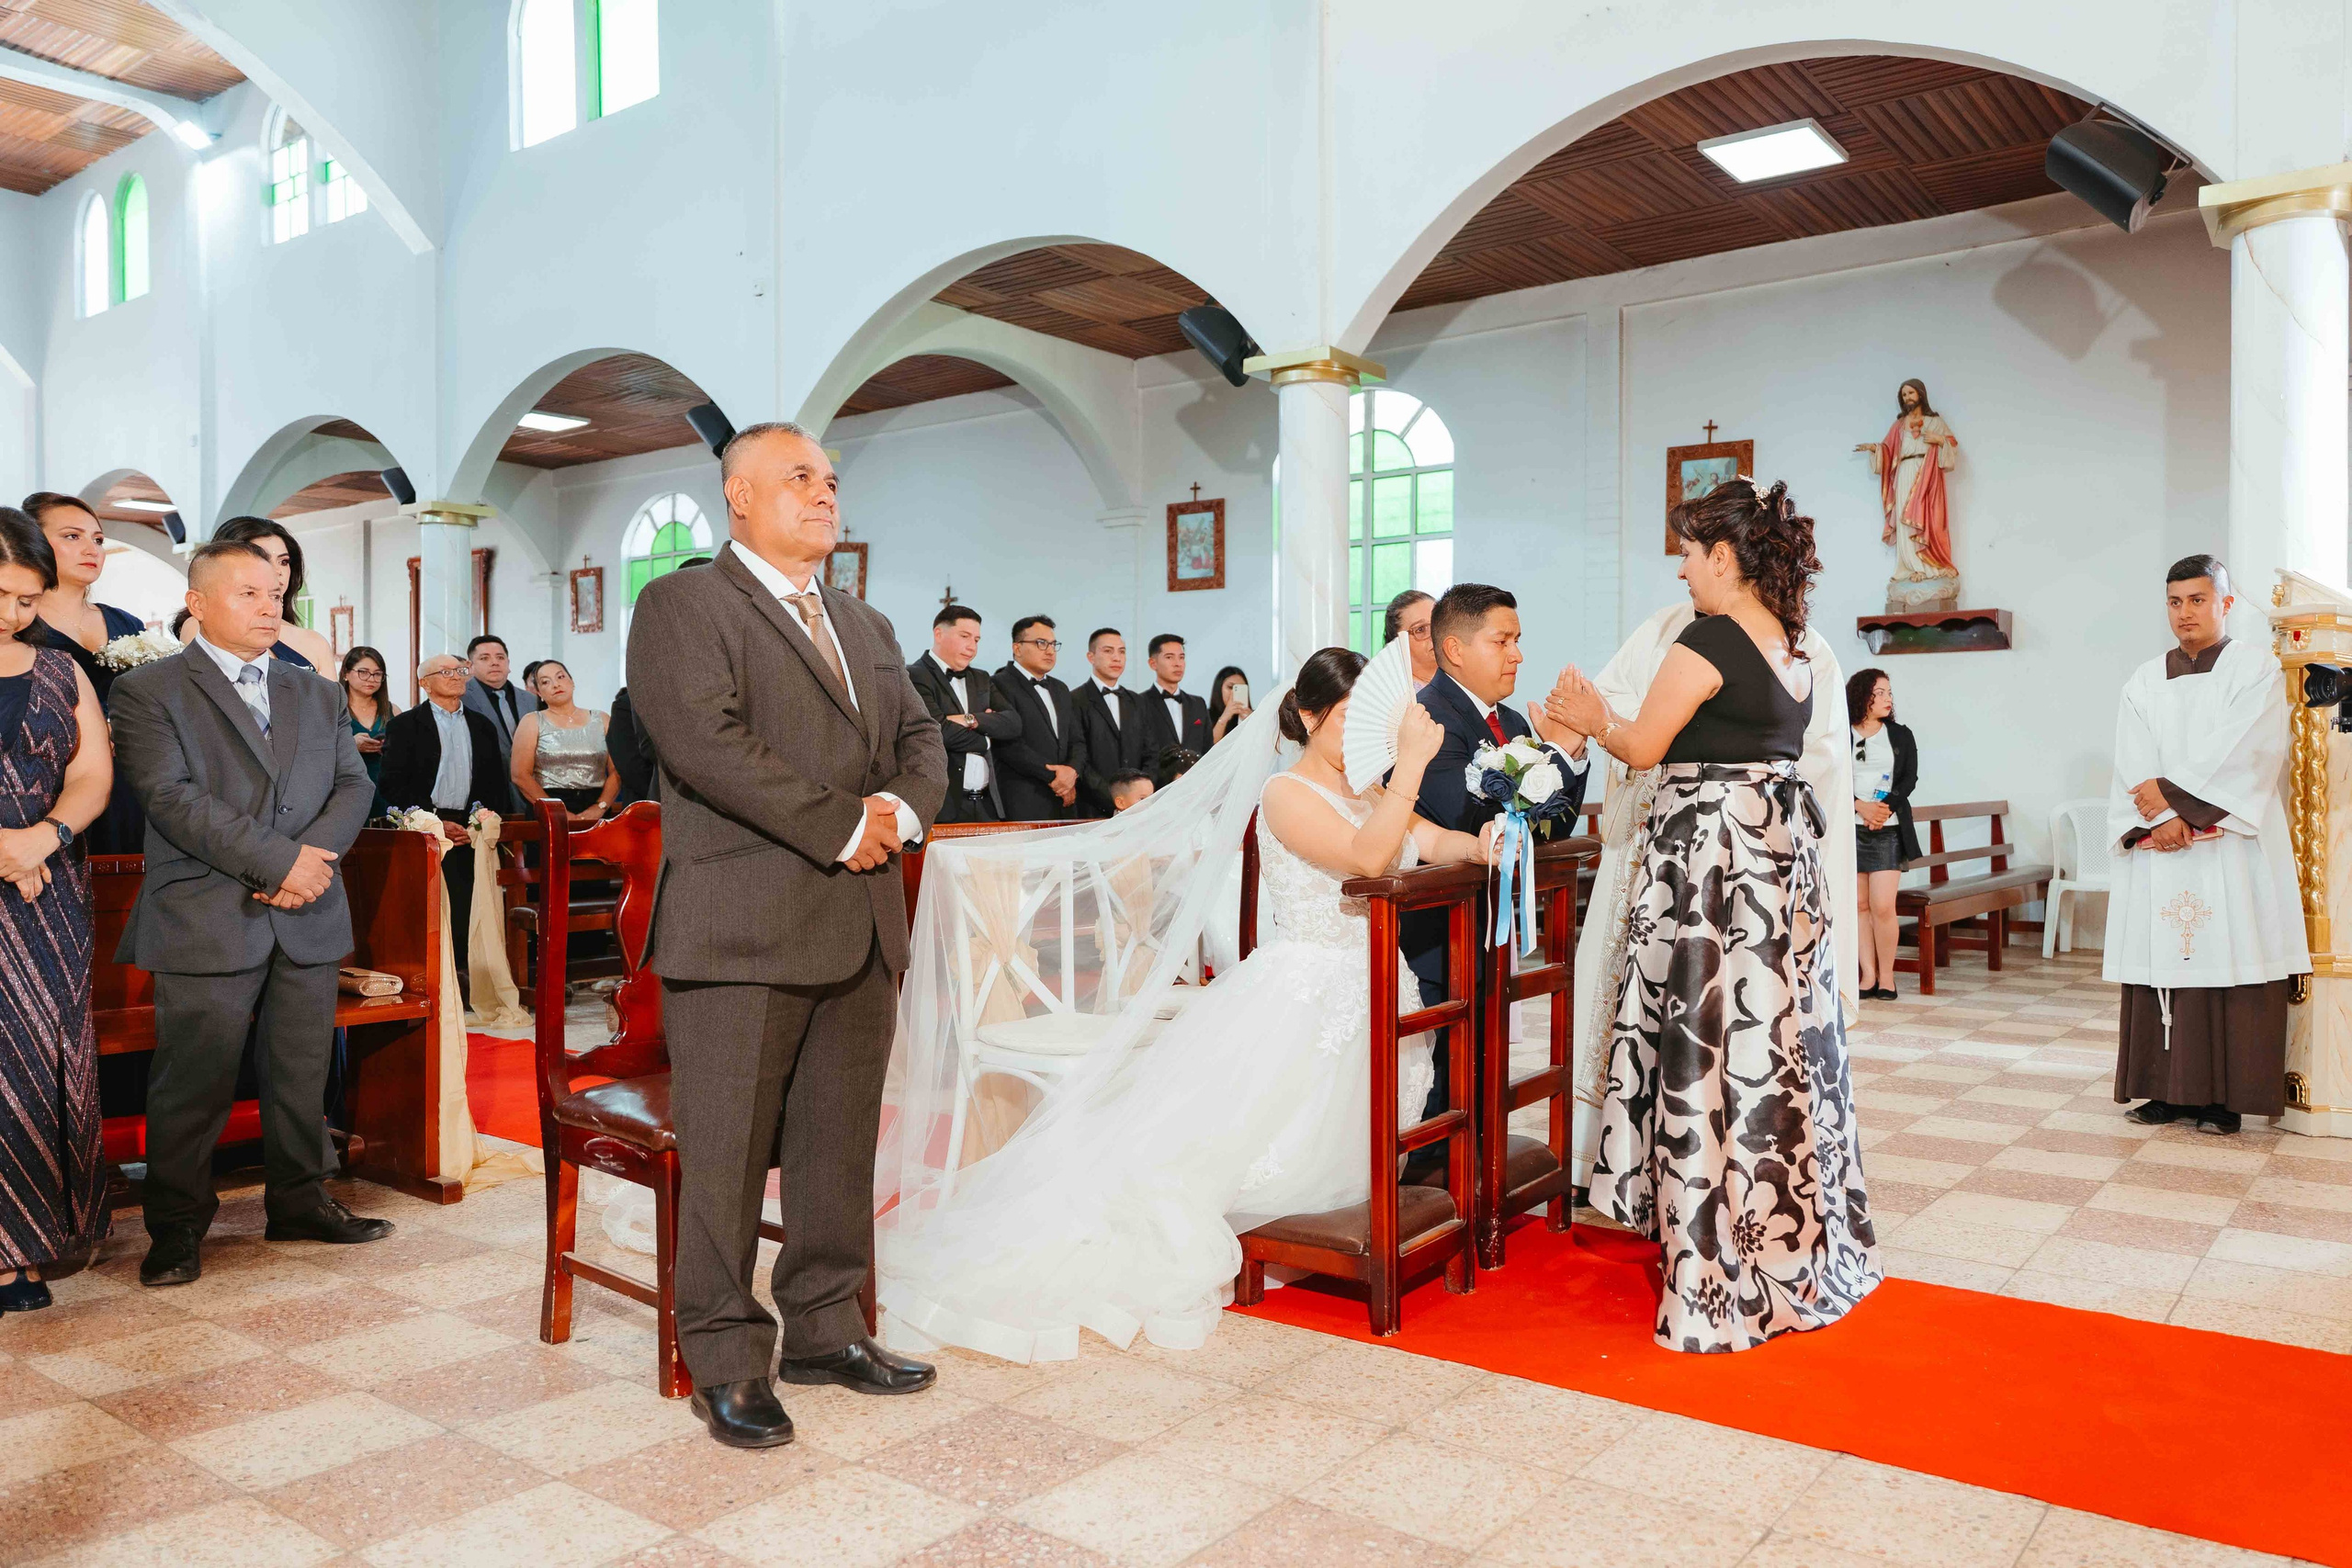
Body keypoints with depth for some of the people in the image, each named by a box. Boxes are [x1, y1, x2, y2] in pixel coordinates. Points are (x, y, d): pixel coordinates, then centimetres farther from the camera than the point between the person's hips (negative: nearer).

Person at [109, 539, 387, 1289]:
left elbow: (352, 785, 9)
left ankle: (299, 1202, 26)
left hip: (308, 918, 5)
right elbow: (172, 797, -12)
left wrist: (314, 855, -10)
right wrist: (280, 859, -17)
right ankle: (177, 1227, 17)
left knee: (302, 1077, 11)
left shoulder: (316, 693, 17)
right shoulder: (148, 690, 0)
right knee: (194, 1084, 2)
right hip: (206, 921, -4)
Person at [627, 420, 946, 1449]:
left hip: (861, 932, 7)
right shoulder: (683, 606, -2)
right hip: (741, 932, -6)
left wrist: (902, 808, -5)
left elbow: (920, 737, 18)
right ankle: (725, 1361, 16)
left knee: (841, 1151, 13)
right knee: (726, 1156, 2)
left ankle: (824, 1331, 27)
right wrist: (844, 826, -15)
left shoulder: (867, 627, 22)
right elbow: (708, 743, -16)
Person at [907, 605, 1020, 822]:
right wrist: (985, 741, 0)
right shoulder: (915, 676, -4)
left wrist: (972, 719, -11)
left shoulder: (981, 679, 20)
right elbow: (940, 731, -17)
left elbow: (1013, 724, 6)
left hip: (986, 804, 6)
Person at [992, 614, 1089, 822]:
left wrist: (1073, 770, -4)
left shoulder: (1060, 689, 22)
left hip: (1065, 803, 7)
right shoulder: (999, 685, -4)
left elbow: (1077, 741, 18)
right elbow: (1009, 743, -14)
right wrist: (1052, 777, -11)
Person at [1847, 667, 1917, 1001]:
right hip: (1848, 827, 0)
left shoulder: (1901, 736, 11)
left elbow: (1910, 778, 4)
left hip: (1888, 829, 0)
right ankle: (1868, 976, 7)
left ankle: (1886, 976, 4)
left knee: (1883, 907, -8)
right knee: (1859, 905, 1)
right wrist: (1861, 807, -15)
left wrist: (1886, 808, -11)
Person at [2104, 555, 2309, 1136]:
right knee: (2161, 962, 0)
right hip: (2160, 849, 3)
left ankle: (2224, 1097, -1)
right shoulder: (2145, 681, 13)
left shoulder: (2257, 667, 5)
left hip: (2231, 847, -3)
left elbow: (2247, 752, -8)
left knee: (2229, 964, -5)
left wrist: (2173, 791, -11)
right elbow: (2134, 766, 3)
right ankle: (2168, 1090, 5)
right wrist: (2161, 818, -12)